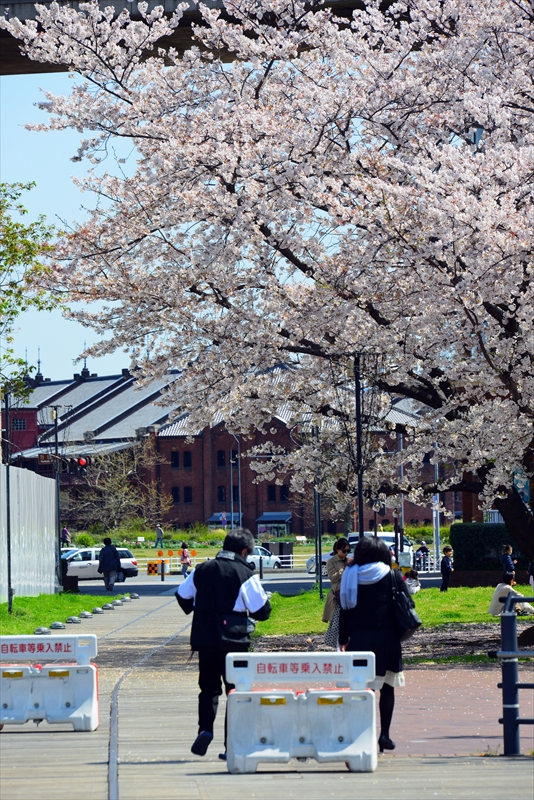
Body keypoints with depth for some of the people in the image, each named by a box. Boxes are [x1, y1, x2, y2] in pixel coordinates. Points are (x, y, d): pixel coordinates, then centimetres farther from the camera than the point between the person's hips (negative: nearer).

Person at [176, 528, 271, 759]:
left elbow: (182, 596, 16)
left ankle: (205, 728, -10)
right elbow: (262, 610, -9)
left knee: (209, 687, 15)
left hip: (205, 639, 3)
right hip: (234, 642, -3)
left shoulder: (201, 570, 5)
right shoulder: (245, 575, -9)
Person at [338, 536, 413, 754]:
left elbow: (345, 610, 4)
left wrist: (343, 639, 10)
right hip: (387, 638, -1)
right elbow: (408, 605, -2)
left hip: (359, 638, 1)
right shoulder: (392, 577, -2)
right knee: (387, 687, 11)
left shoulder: (350, 576, 2)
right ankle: (384, 734, 6)